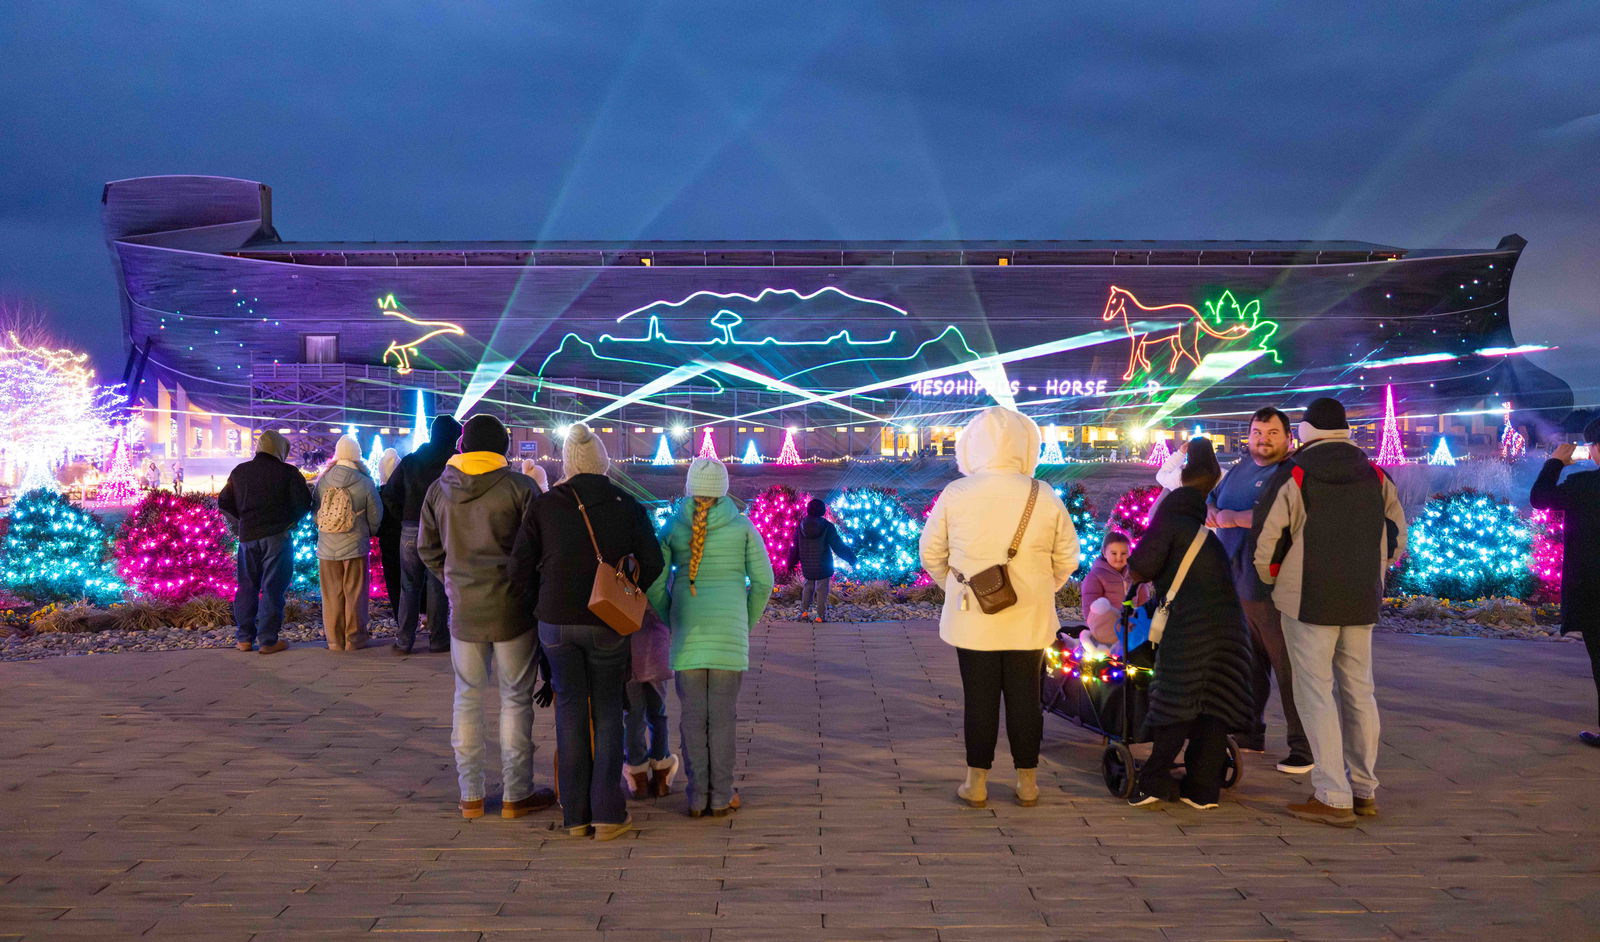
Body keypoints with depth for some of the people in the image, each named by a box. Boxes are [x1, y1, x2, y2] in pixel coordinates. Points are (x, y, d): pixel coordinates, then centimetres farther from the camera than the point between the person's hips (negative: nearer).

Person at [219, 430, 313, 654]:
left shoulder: (239, 472, 9)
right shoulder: (288, 472, -4)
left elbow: (224, 503, 12)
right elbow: (303, 503, -8)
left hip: (247, 537, 4)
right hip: (277, 536, -4)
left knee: (247, 586, 13)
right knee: (273, 588, -1)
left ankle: (244, 638, 16)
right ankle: (268, 640, -1)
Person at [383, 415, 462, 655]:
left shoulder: (409, 462, 7)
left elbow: (390, 496, 7)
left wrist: (404, 518, 13)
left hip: (410, 532, 3)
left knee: (409, 586, 10)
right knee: (438, 587, 5)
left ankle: (403, 641, 12)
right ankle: (437, 639, 10)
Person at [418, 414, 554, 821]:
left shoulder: (439, 490, 3)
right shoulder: (519, 487, -9)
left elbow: (427, 549, 10)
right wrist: (533, 589, 9)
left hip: (463, 610, 3)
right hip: (512, 608, -3)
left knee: (467, 699, 13)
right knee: (516, 699, 6)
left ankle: (470, 795, 18)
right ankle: (517, 794, 10)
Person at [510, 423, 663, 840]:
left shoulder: (544, 506, -1)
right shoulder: (627, 506, -1)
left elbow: (520, 567, -2)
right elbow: (652, 564, -2)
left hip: (556, 621, 1)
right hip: (607, 625, -1)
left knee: (570, 710, 10)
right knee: (607, 712, 10)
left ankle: (575, 814, 13)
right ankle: (608, 813, 7)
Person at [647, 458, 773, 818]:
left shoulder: (672, 527, 0)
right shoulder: (742, 526, -2)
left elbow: (654, 581, -4)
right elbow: (762, 580, -3)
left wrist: (671, 622, 10)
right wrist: (748, 623, 10)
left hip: (687, 627, 1)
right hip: (729, 628, -1)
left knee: (693, 712, 6)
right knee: (723, 713, 4)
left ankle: (697, 796, 9)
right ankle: (721, 796, 8)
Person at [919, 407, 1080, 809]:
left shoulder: (955, 495, -9)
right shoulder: (1044, 498, -8)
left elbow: (931, 554, 0)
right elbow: (1067, 559, 1)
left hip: (972, 620, 0)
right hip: (1030, 620, 1)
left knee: (979, 698, 9)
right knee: (1025, 698, 11)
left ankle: (976, 784, 17)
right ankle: (1027, 784, 21)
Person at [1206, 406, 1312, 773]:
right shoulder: (1239, 470, 16)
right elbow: (1211, 501, 25)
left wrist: (1236, 517, -15)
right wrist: (1212, 512, 1)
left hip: (1275, 591, -8)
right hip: (1234, 587, 8)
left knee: (1289, 670, -4)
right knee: (1248, 667, 16)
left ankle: (1303, 748, 3)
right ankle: (1251, 735, 28)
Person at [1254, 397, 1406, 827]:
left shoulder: (1294, 476, -9)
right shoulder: (1375, 476, 7)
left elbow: (1267, 537, -10)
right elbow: (1397, 534, 14)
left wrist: (1273, 580, 9)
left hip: (1309, 600, -5)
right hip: (1362, 602, 6)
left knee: (1315, 694, -2)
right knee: (1358, 691, 15)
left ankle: (1333, 798, -3)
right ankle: (1365, 790, 23)